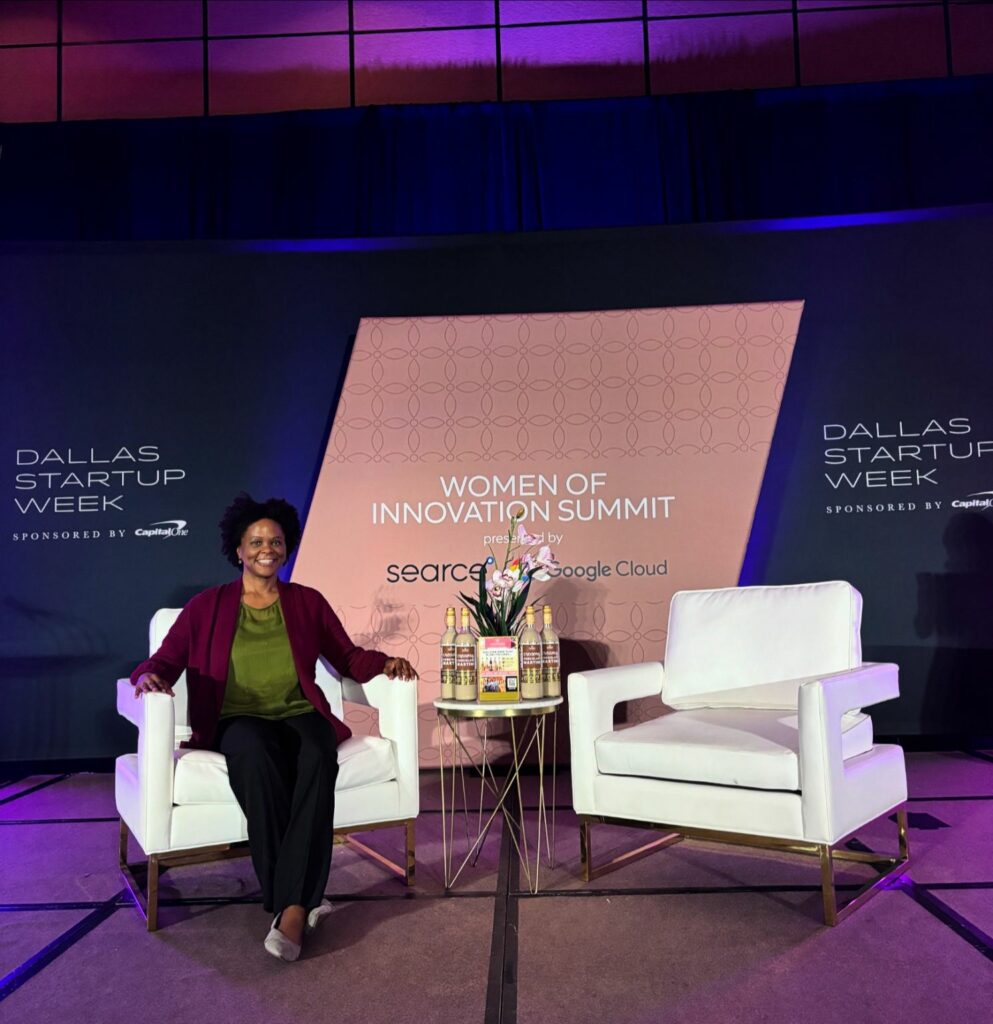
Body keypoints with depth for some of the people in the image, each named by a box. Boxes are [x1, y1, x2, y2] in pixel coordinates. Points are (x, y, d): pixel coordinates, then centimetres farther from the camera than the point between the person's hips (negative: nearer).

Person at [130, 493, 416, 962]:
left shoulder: (308, 602, 14)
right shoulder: (206, 606, 10)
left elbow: (348, 658, 14)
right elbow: (164, 661, 5)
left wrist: (384, 662, -6)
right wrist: (149, 676, -19)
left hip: (300, 715, 1)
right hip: (237, 720, -1)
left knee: (319, 759, -35)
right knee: (255, 755, -38)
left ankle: (291, 906, -34)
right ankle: (301, 898, -28)